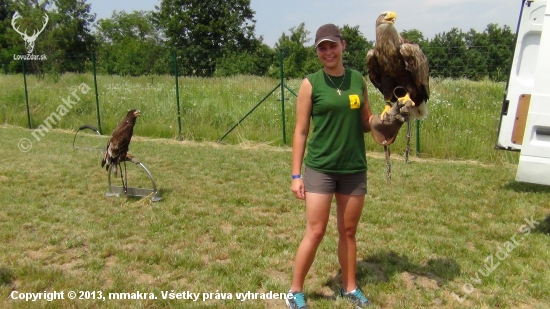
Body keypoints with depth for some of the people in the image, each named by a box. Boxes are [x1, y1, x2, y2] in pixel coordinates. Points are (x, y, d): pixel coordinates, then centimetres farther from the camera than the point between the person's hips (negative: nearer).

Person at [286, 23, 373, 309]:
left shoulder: (358, 80, 5)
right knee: (315, 232, -1)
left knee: (348, 232, 14)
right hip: (320, 168, -3)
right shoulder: (310, 83, -5)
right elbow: (301, 131, -5)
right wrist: (296, 174, -8)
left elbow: (365, 123, 13)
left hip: (355, 168, 4)